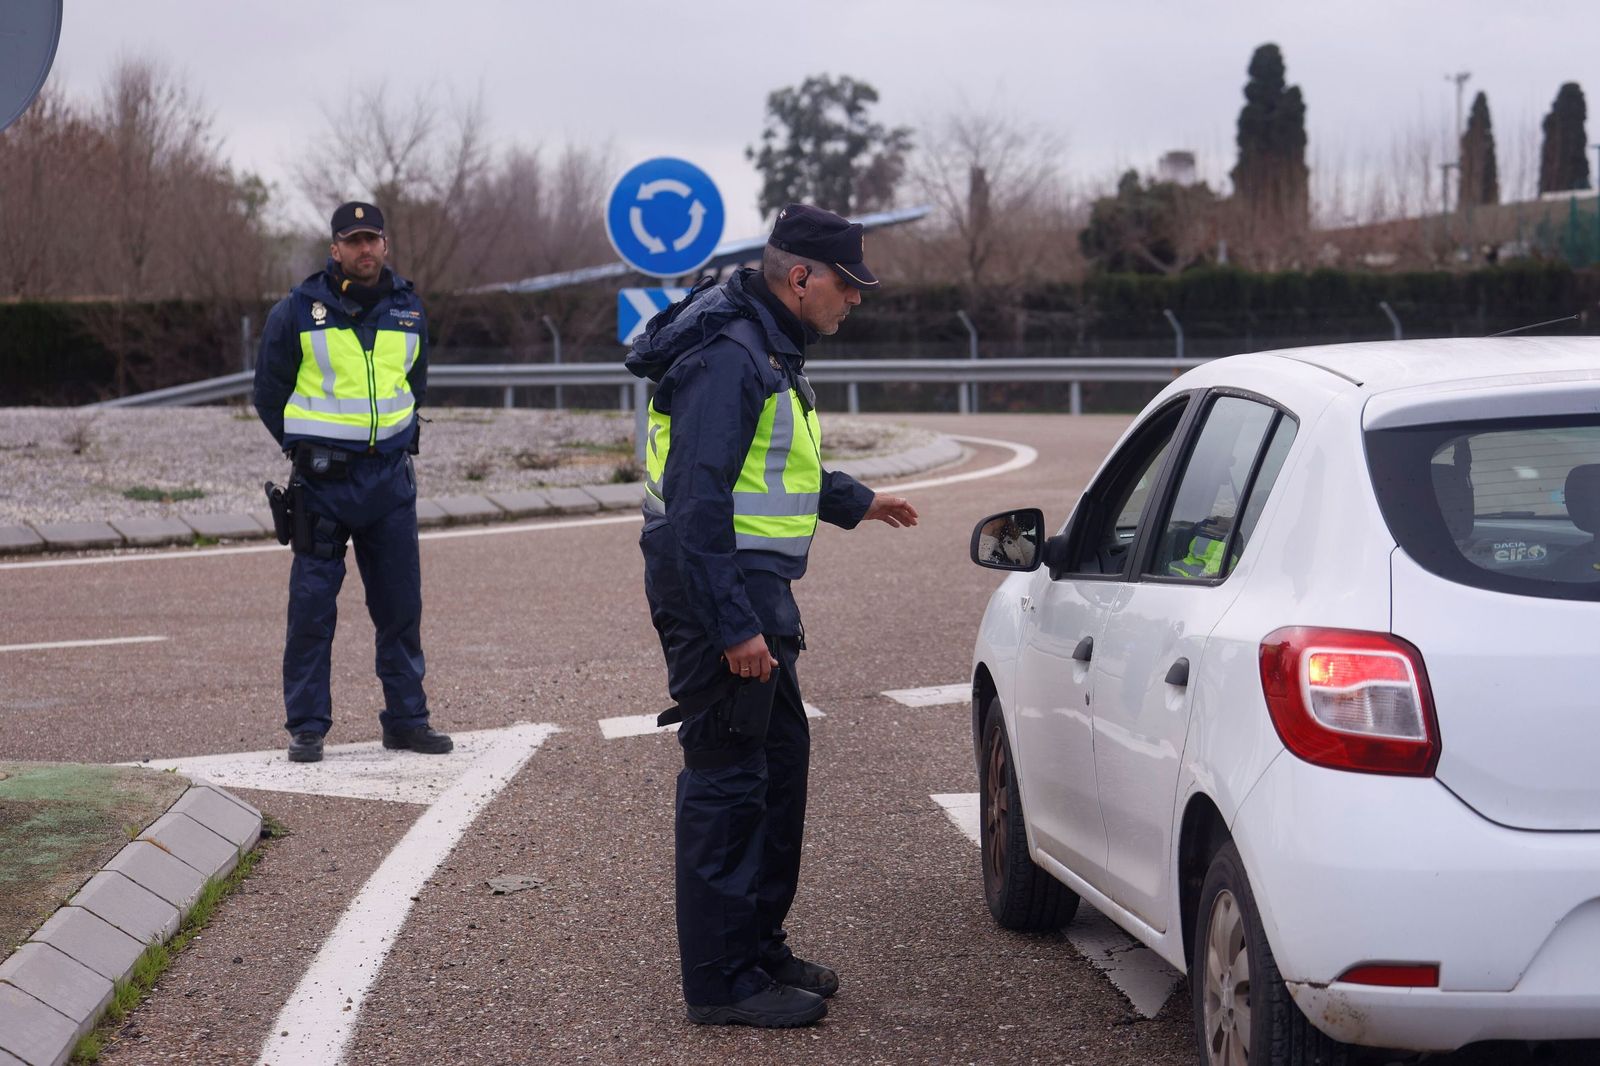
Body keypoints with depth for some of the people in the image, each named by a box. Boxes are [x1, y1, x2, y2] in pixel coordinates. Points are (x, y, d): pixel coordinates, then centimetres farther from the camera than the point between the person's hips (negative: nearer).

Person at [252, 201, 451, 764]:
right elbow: (269, 391, 6)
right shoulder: (298, 311, -4)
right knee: (312, 605, -2)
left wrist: (395, 441, 13)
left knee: (401, 603, 7)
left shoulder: (409, 310, 7)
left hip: (391, 477, 4)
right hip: (322, 480, -3)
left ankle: (406, 717, 16)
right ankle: (306, 724, 5)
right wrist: (305, 451, 6)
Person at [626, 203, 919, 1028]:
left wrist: (855, 502, 42)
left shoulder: (768, 349, 15)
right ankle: (721, 983, 1)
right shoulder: (728, 355, -19)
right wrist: (733, 626, -27)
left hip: (753, 591, 11)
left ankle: (760, 948, 29)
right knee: (727, 781, -6)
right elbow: (698, 498, -25)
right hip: (716, 590, -11)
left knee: (780, 764, 17)